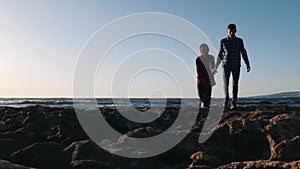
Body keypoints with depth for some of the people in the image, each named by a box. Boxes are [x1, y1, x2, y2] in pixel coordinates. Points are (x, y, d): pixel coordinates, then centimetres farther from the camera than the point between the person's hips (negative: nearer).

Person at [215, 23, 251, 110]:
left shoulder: (239, 41, 6)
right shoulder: (223, 41, 5)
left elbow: (244, 53, 10)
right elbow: (220, 54, 11)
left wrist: (247, 64, 4)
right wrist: (216, 67, 9)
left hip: (236, 66, 0)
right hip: (226, 65, 0)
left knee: (235, 84, 0)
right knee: (225, 84, -4)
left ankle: (234, 103, 6)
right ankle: (226, 99, 17)